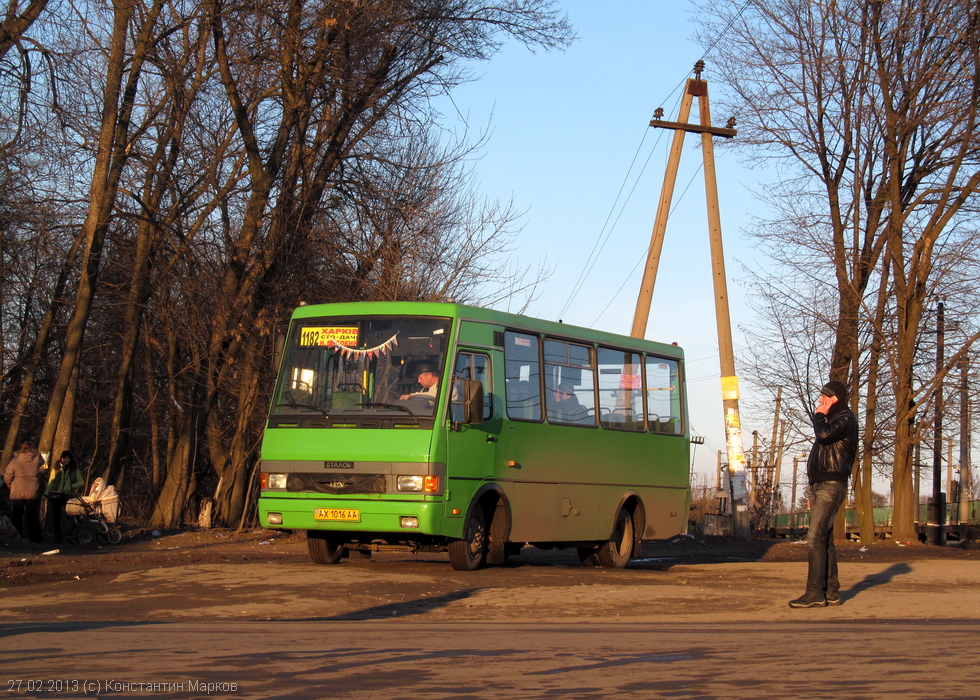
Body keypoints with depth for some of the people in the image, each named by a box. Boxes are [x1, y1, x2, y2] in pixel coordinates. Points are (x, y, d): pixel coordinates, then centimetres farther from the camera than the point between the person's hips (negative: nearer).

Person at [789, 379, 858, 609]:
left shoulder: (846, 418, -7)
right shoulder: (831, 420, 24)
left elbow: (824, 434, -26)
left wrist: (819, 416, -5)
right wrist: (813, 493, 24)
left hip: (832, 486, -10)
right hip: (819, 486, 10)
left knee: (815, 537, -17)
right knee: (825, 539, 9)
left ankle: (815, 593, -20)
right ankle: (831, 591, 12)